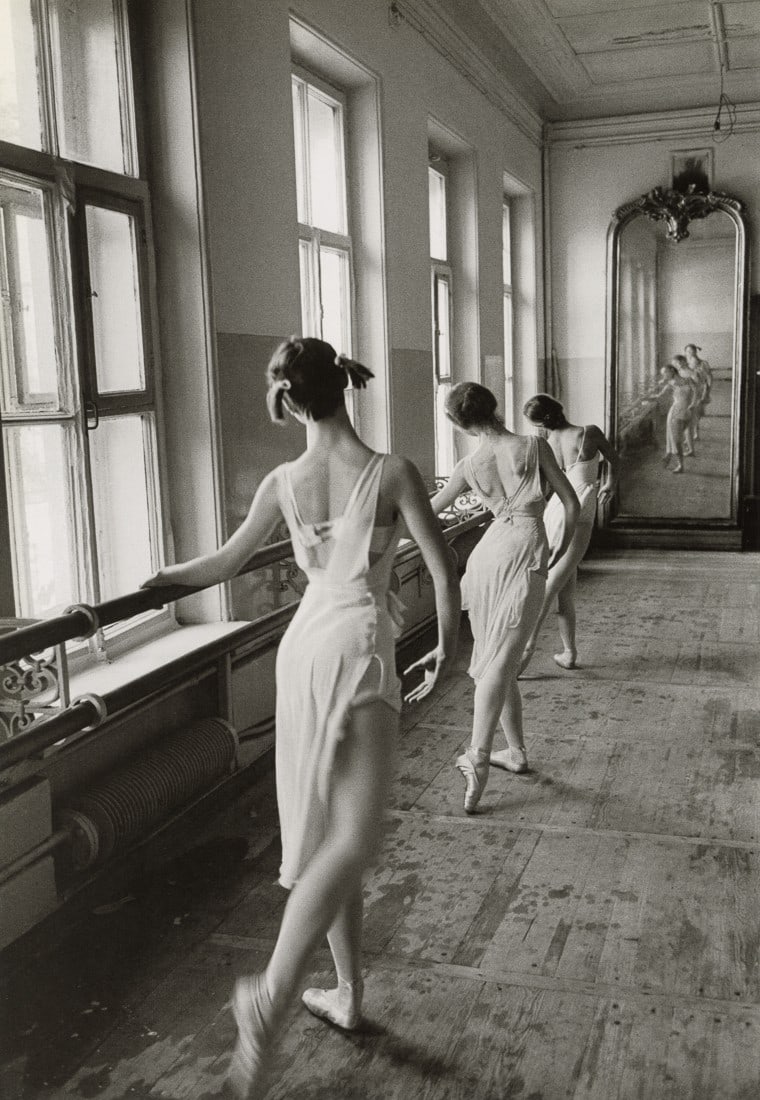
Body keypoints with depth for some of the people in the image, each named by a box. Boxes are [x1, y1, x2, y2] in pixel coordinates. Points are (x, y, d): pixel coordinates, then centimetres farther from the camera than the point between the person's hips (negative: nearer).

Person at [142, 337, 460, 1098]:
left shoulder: (283, 483, 5)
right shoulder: (391, 472, -5)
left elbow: (224, 565, 14)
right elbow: (442, 568, -7)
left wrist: (156, 578, 32)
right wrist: (447, 644, 8)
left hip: (303, 648, 5)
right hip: (357, 646, -5)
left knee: (326, 830, 14)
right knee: (352, 838, -10)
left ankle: (348, 991, 24)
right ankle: (271, 994, -27)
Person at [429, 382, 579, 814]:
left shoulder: (469, 466, 8)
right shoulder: (535, 446, 3)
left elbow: (430, 510, 21)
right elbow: (572, 504, 4)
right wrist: (560, 552, 19)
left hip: (488, 554, 2)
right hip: (526, 555, -2)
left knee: (494, 660, 14)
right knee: (500, 661, -11)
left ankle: (517, 751, 19)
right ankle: (478, 756, -24)